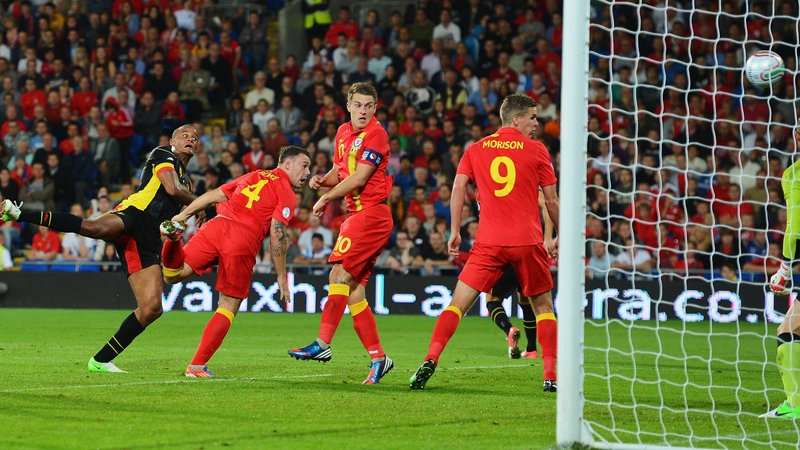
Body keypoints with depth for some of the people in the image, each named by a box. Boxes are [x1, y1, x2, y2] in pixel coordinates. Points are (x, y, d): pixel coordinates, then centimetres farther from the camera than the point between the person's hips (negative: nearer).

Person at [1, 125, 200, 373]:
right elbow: (172, 189, -6)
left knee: (151, 308, -6)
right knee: (95, 228, -42)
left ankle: (101, 361, 2)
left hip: (147, 241, 7)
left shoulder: (186, 180, 33)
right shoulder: (163, 155, 10)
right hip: (134, 213, -7)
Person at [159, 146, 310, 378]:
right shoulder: (287, 195, 6)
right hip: (244, 241, -4)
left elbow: (214, 195, 22)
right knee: (229, 307, 8)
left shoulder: (254, 176, 25)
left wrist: (183, 215, 24)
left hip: (216, 226, 4)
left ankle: (173, 237, -28)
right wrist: (281, 278, 1)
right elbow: (277, 235, -3)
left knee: (173, 275, 2)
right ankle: (197, 366, 3)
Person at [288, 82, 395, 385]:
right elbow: (340, 171, 27)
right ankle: (378, 357, 7)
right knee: (353, 290, 5)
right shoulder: (343, 133, 15)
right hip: (356, 215, 9)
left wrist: (326, 198, -6)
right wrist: (322, 180, 4)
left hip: (370, 214, -9)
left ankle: (323, 344, -18)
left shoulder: (375, 134, -11)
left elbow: (358, 179, -16)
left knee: (340, 275, -15)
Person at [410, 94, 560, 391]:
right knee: (543, 306, 13)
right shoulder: (537, 151, 4)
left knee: (458, 303, 3)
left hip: (488, 243, 1)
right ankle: (551, 376, 5)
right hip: (528, 241, -1)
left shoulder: (476, 150, 10)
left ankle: (430, 362, -13)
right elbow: (551, 201, 7)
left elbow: (458, 187, 1)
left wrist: (455, 231, 5)